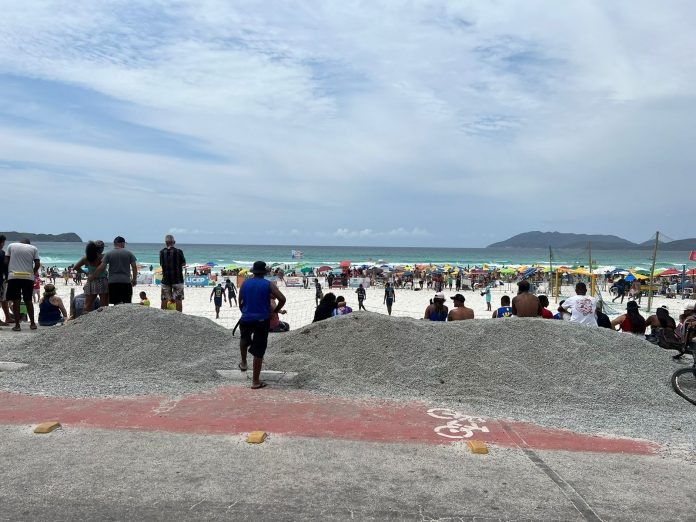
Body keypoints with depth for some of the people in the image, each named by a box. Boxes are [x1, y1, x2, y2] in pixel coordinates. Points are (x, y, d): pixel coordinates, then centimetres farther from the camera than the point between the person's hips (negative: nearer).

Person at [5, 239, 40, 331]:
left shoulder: (11, 246, 9)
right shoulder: (33, 248, 9)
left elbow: (6, 261, 4)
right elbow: (37, 264, 1)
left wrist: (7, 273, 17)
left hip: (13, 276, -1)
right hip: (28, 277, 1)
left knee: (16, 301, 3)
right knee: (28, 300, 12)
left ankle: (17, 325, 3)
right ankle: (32, 323, 17)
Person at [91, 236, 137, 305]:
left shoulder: (109, 254, 4)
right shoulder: (129, 253, 4)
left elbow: (101, 267, -2)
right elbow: (134, 267, 4)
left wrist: (92, 276, 10)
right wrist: (134, 279, 16)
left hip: (113, 282, 1)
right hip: (126, 282, -1)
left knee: (116, 304, 2)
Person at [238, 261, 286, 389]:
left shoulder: (245, 283, 5)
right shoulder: (268, 284, -6)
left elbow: (240, 302, 11)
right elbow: (282, 299, -14)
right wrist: (275, 311, 1)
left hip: (246, 319, 3)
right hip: (262, 320, -3)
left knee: (244, 339, 36)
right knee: (258, 351, 4)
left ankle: (243, 363, 42)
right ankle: (255, 381, 9)